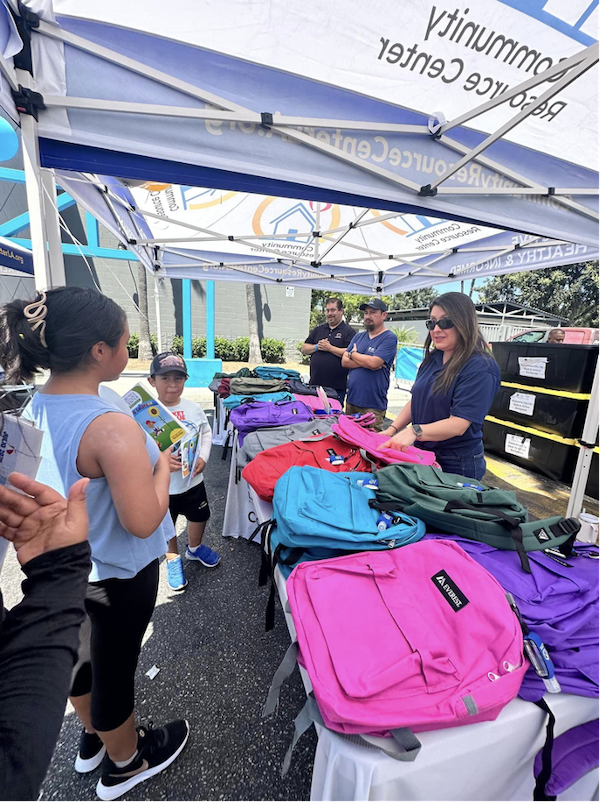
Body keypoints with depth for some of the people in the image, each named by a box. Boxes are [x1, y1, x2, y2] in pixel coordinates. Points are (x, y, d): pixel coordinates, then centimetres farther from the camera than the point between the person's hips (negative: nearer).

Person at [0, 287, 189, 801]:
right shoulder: (113, 429, -34)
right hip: (116, 575, -7)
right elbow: (141, 522, -29)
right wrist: (162, 465, -16)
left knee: (82, 649, 29)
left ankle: (93, 739, 58)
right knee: (115, 664, 18)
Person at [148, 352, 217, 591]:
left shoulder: (193, 408, -7)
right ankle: (173, 559, 47)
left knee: (199, 516, 23)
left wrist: (203, 458, -9)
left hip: (193, 480, 4)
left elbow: (206, 433, 4)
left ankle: (195, 548, 53)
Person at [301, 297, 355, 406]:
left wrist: (330, 348, -14)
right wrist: (316, 347, -5)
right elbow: (304, 349, 13)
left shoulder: (349, 331, 0)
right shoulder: (318, 329, 16)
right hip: (314, 384, 5)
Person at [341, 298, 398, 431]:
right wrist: (365, 362, -10)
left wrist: (353, 354, -1)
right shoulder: (358, 336, 14)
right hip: (351, 400, 6)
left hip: (373, 406, -6)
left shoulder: (389, 338, -6)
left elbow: (373, 363, -19)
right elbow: (344, 362, 5)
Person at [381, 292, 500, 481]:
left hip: (457, 465, -7)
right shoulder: (432, 359, 3)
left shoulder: (480, 368, -20)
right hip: (421, 455, 7)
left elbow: (458, 424, -27)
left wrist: (415, 431, -40)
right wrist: (392, 430, -4)